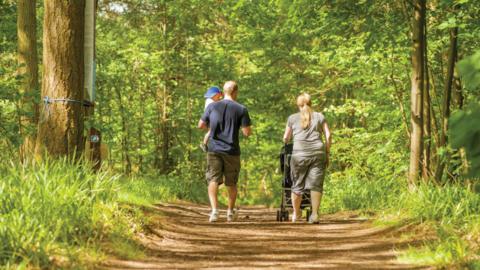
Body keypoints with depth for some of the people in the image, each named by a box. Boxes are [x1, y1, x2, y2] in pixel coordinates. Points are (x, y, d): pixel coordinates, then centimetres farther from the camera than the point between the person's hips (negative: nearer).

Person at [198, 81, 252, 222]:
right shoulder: (241, 109, -4)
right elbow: (247, 132, -7)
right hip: (232, 151, 0)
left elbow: (201, 125, 10)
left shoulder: (212, 107, 2)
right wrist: (248, 129, 15)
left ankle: (214, 210, -21)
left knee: (213, 180, -3)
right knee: (231, 183, 15)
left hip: (214, 149, 0)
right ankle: (230, 212, 26)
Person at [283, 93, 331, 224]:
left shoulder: (292, 118, 13)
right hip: (318, 153, 1)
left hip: (299, 154, -1)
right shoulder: (320, 117, 14)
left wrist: (286, 144, 39)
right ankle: (314, 214, -5)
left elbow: (286, 138, 18)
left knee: (297, 184, 9)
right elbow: (328, 135, 6)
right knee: (315, 184, 0)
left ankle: (296, 213, 18)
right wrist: (327, 153, 12)